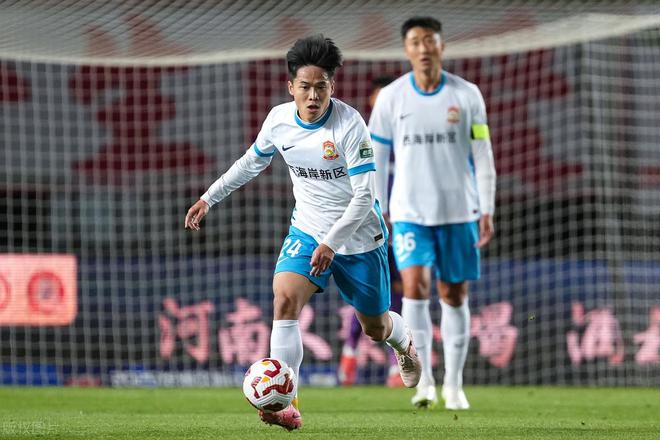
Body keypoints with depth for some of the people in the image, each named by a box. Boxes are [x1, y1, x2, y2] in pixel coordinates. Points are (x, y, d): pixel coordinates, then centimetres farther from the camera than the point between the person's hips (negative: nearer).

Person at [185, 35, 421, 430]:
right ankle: (285, 405, -27)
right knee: (285, 300, -24)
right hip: (308, 231, 3)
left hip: (358, 236, -3)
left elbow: (364, 196, -24)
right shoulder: (279, 120, -9)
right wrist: (209, 198, 15)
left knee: (376, 328, 14)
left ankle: (405, 344, 54)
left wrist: (331, 243, -32)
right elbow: (253, 162, 13)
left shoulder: (349, 124, -23)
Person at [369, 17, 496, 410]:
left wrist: (487, 211, -2)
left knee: (454, 296, 5)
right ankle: (425, 381, -13)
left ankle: (453, 385, 17)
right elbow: (377, 158, 6)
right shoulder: (390, 98, 0)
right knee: (415, 287, -18)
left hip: (459, 211, 1)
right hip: (410, 212, -1)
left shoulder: (467, 95, 0)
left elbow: (482, 157, 3)